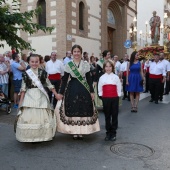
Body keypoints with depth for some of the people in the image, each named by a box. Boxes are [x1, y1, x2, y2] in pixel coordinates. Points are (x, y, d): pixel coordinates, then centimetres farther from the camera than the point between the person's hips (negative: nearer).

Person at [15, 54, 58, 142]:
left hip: (41, 96, 0)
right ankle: (30, 136, 9)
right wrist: (21, 101, 4)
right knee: (28, 116, -5)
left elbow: (49, 85, 9)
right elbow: (23, 89, 6)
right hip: (29, 97, 0)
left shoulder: (43, 72, 4)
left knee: (42, 115, -2)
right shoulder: (26, 74, 3)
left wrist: (56, 94, 7)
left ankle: (41, 135, 13)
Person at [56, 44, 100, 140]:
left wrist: (92, 91, 1)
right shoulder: (68, 65, 3)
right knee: (72, 111, 1)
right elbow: (65, 79, 3)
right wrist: (61, 93, 0)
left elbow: (89, 78, 5)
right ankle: (74, 131, 14)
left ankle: (81, 131, 16)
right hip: (72, 89, 0)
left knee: (84, 110, 3)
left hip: (84, 90, 1)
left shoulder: (86, 64, 4)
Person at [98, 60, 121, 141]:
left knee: (114, 115, 4)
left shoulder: (116, 77, 4)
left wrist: (118, 95, -2)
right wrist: (101, 95, -1)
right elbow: (100, 88, 8)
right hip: (105, 98, 1)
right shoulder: (102, 77, 6)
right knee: (107, 116, 8)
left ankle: (113, 133, 14)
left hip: (114, 98, 0)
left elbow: (119, 87, 5)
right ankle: (108, 133, 18)